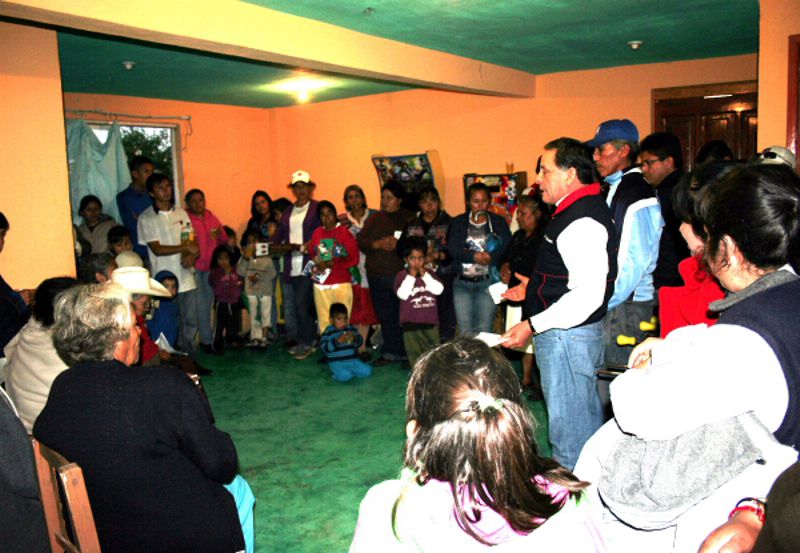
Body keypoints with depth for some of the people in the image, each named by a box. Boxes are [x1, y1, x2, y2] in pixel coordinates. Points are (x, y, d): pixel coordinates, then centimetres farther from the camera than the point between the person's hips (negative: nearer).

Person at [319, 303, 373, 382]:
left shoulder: (351, 329, 7)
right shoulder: (328, 332, -6)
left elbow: (359, 342, 6)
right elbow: (324, 347, -17)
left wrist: (354, 339, -18)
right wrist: (338, 341, -28)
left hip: (352, 360, 5)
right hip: (337, 362, -5)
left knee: (367, 371, -12)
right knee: (345, 376, -31)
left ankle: (349, 372, 9)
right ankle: (338, 373, 2)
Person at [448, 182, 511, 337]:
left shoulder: (498, 222, 8)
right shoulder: (458, 223, 10)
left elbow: (507, 247, -5)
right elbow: (452, 248, -5)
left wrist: (490, 256, -22)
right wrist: (474, 256, -19)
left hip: (488, 282, -1)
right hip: (462, 282, 1)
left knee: (484, 330, -4)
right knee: (465, 331, 1)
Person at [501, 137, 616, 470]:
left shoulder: (582, 220, -21)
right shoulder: (580, 210, 12)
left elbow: (588, 293, -27)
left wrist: (533, 325, -24)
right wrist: (534, 289, 18)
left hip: (567, 336, -11)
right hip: (564, 334, 11)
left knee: (568, 425, -1)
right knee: (586, 415, 21)